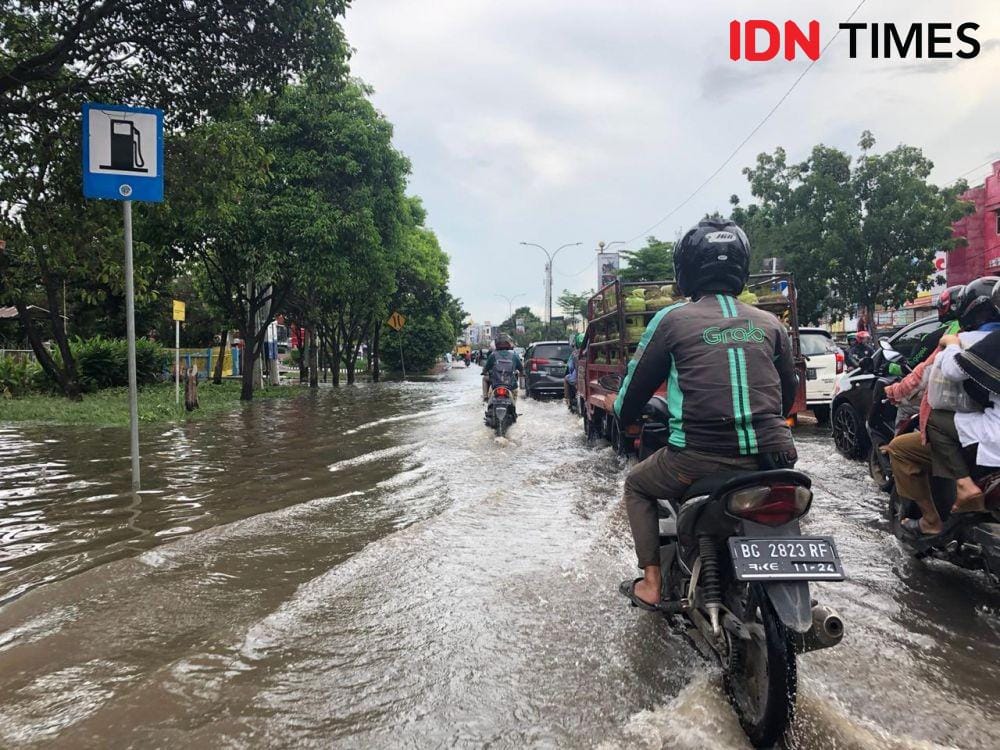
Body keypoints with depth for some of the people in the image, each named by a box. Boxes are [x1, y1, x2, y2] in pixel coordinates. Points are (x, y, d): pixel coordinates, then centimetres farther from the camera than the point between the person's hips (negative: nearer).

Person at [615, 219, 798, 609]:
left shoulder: (671, 319, 0)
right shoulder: (770, 323, 12)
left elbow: (636, 384, 6)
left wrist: (624, 416, 28)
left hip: (699, 458, -4)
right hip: (769, 458, 4)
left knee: (637, 485, 26)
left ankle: (650, 583, 16)